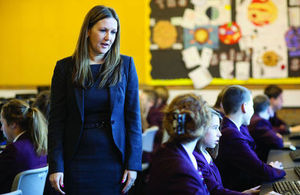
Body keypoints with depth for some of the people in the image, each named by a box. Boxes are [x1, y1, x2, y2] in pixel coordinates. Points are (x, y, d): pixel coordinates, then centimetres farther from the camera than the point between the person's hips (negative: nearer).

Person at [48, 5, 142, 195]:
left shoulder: (125, 65, 2)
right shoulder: (65, 67, 1)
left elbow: (133, 117, 1)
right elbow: (56, 120, 0)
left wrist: (133, 164, -5)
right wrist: (56, 166, -6)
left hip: (114, 158, 0)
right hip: (78, 158, 0)